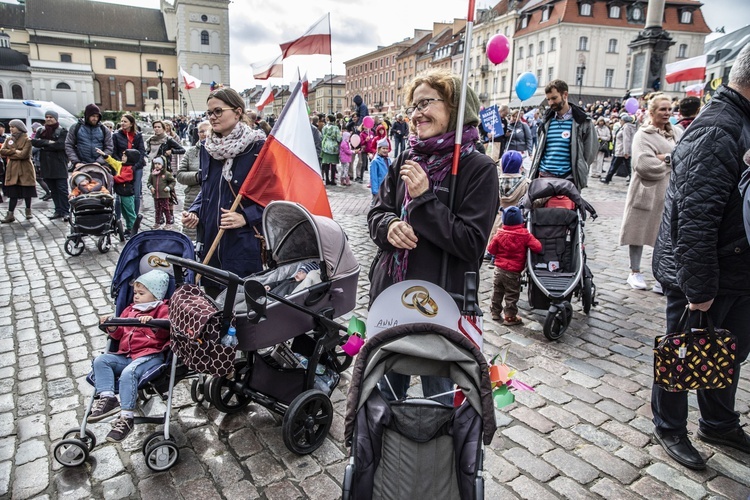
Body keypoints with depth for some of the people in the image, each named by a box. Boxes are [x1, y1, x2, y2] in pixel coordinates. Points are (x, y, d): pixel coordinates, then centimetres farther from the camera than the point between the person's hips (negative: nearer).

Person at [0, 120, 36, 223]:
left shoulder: (27, 140, -5)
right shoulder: (8, 140, 12)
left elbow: (23, 155, -16)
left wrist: (9, 154, -5)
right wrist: (15, 151, -12)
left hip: (25, 169, -4)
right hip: (12, 169, 4)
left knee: (27, 192, 4)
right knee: (13, 192, 1)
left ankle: (28, 211, 21)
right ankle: (10, 215, -1)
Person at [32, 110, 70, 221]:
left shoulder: (62, 131, -2)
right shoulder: (41, 131, 15)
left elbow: (61, 145, -16)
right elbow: (34, 141, 1)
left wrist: (43, 145, -6)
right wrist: (48, 142, -12)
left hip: (59, 165, -6)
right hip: (46, 165, 6)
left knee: (62, 189, -8)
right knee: (53, 189, 10)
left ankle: (66, 212, -5)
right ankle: (58, 210, 16)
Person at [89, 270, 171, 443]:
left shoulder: (162, 309, 5)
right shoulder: (130, 310, 27)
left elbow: (165, 330, -12)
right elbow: (119, 334, 26)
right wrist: (111, 326, 5)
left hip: (150, 355, -8)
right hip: (126, 355, 8)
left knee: (128, 373, -31)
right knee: (100, 360, -11)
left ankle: (126, 417, -27)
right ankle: (107, 398, -22)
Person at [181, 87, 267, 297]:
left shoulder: (257, 147, -11)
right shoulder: (208, 148, 10)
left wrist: (246, 216, -20)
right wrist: (194, 211, 5)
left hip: (244, 240, -6)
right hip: (210, 238, 6)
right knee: (212, 295, 14)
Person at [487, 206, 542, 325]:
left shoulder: (499, 234, -6)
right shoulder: (525, 235, -13)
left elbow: (491, 249, -1)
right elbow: (537, 247, -16)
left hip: (499, 268, 4)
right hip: (513, 272, -4)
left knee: (497, 291, 19)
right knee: (512, 294, 6)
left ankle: (496, 312, 30)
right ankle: (510, 317, 11)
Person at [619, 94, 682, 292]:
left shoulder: (676, 134, 13)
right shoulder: (643, 134, -4)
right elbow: (643, 164, -18)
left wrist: (665, 157, -13)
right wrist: (673, 161, -5)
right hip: (647, 191, -4)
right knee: (639, 231, 6)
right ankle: (635, 272, 20)